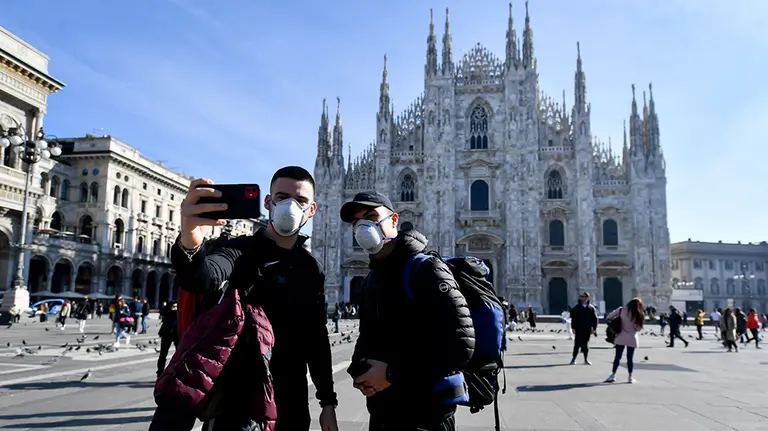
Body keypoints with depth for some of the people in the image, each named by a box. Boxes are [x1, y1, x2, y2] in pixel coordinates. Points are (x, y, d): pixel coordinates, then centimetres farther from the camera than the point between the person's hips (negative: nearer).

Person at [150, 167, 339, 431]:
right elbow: (200, 278, -31)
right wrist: (189, 244, -52)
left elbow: (318, 340, 10)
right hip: (235, 400, -4)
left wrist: (327, 401, 7)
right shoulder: (240, 250, -9)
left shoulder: (311, 270, 6)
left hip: (291, 406, 5)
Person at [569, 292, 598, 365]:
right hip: (579, 329, -1)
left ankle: (586, 360, 18)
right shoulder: (576, 308, 0)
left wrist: (594, 328, -1)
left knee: (586, 345, 9)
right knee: (577, 344, 0)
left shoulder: (591, 308, 3)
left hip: (587, 330, 1)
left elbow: (595, 319, 4)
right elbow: (573, 318, -1)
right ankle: (573, 359, 7)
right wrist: (573, 328, -5)